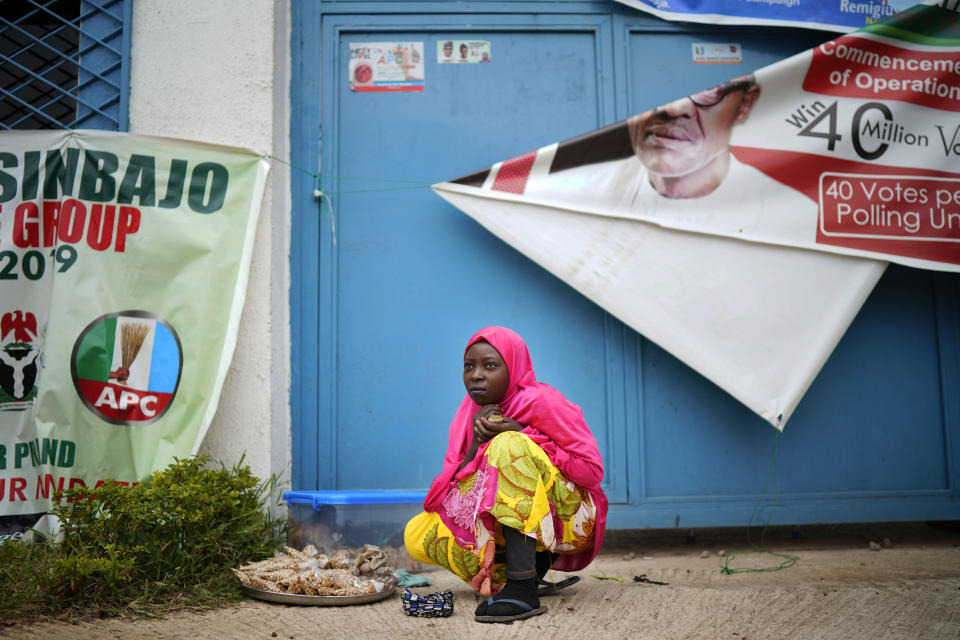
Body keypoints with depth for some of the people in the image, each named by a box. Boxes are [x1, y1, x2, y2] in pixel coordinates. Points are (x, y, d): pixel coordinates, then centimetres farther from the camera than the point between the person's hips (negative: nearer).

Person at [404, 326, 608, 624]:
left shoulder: (540, 401, -13)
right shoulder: (472, 413, 4)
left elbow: (592, 470, -16)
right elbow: (455, 486, 0)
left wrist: (521, 435, -20)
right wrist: (476, 443, -18)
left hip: (565, 518, -6)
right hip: (503, 529, 7)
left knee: (510, 446, -31)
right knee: (417, 535, -8)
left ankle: (522, 586, -36)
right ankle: (534, 568, -5)